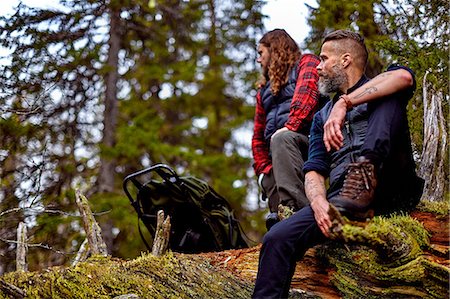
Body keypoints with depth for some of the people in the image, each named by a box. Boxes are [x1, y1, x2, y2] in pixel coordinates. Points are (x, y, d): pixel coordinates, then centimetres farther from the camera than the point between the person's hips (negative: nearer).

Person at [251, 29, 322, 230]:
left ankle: (296, 208, -52)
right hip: (278, 155, 7)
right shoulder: (265, 90, 33)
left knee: (282, 139, -37)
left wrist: (291, 126, -25)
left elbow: (306, 93, -10)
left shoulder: (306, 63, 13)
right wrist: (263, 169, 13)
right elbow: (258, 137, 28)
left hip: (307, 138, -7)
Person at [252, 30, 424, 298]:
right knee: (278, 238, -22)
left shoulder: (379, 90, 17)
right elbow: (314, 172, 13)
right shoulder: (322, 117, 29)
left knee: (390, 97, -17)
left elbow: (404, 77, -10)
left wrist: (344, 103, -18)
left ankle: (365, 175, -36)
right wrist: (318, 203, -11)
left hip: (389, 192, -3)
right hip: (340, 196, 4)